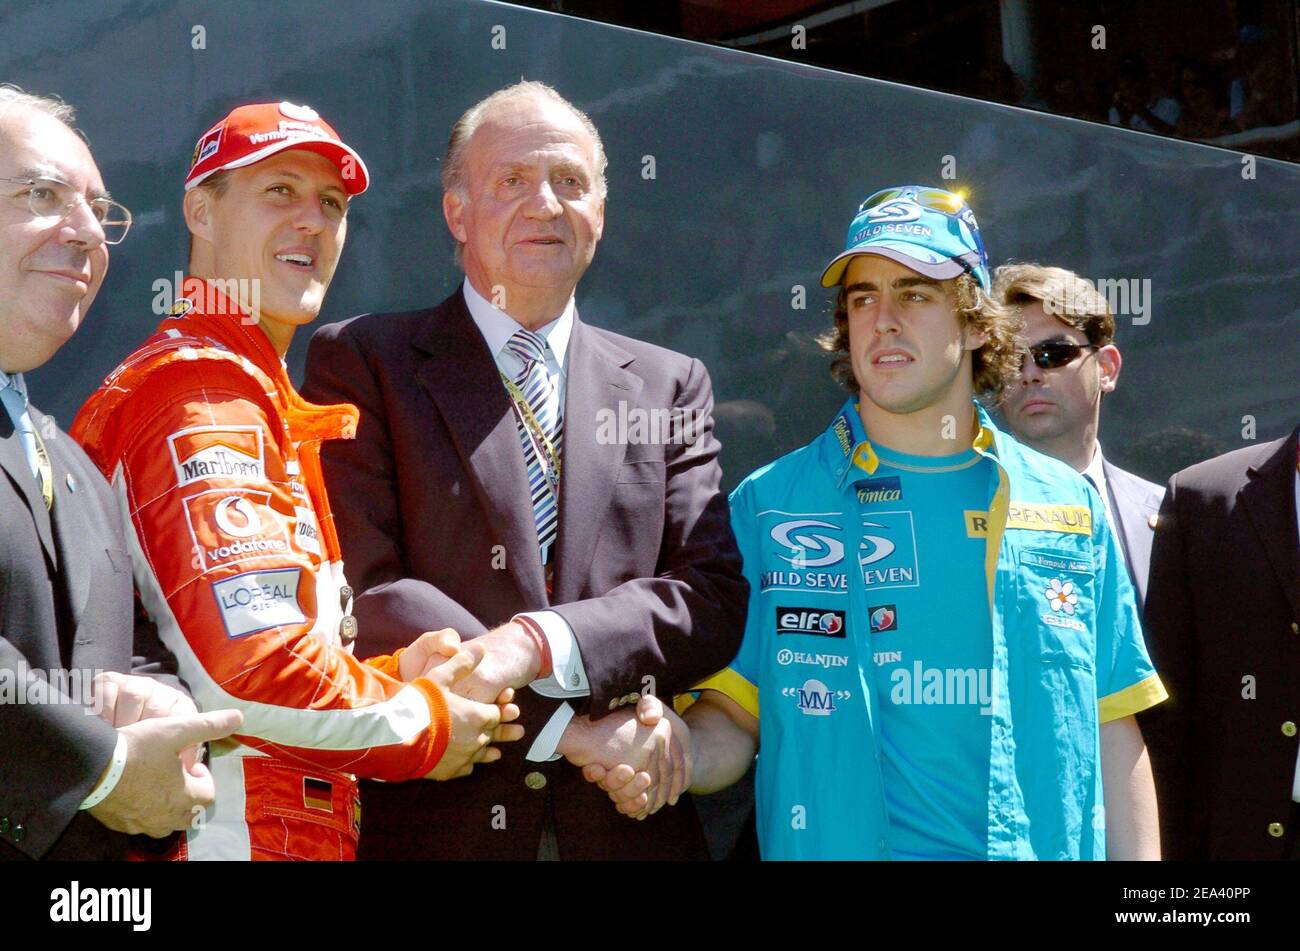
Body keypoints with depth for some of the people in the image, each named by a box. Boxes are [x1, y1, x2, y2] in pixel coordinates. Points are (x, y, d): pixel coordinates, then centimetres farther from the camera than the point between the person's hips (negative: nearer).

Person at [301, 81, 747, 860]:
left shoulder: (671, 387, 9)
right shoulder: (362, 362, 1)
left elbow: (715, 600, 0)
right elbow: (360, 589, -11)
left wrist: (537, 644, -17)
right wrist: (566, 723, -16)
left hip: (628, 824, 3)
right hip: (434, 823, -2)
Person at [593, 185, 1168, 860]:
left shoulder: (1069, 504, 5)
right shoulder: (766, 505, 0)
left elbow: (1112, 734, 4)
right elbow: (732, 721, -3)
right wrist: (666, 758, -24)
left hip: (1043, 846, 2)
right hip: (834, 846, -1)